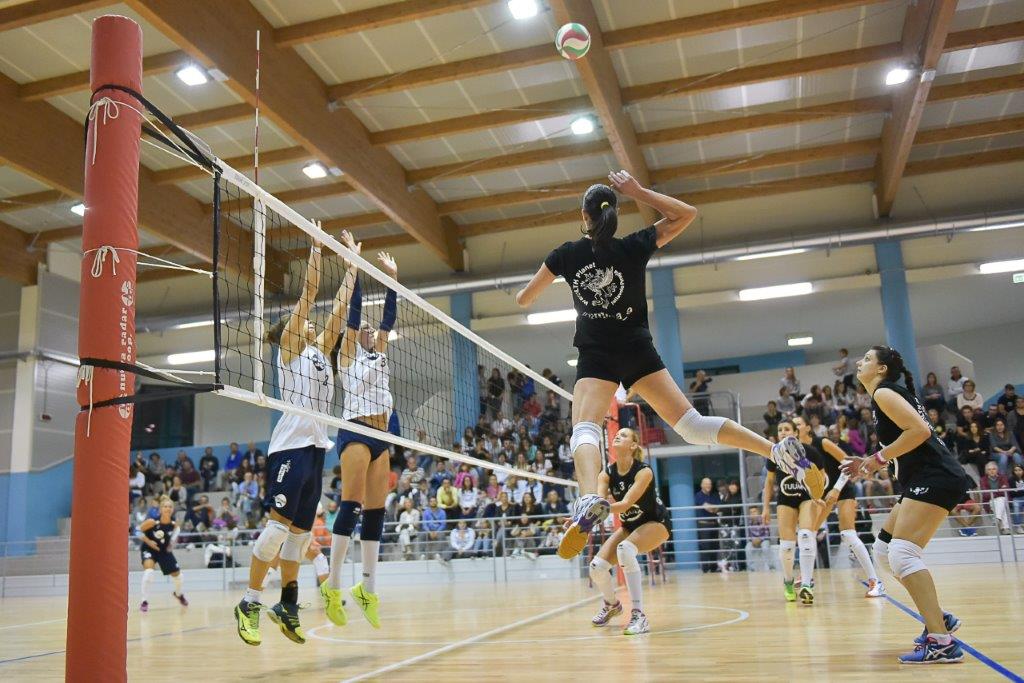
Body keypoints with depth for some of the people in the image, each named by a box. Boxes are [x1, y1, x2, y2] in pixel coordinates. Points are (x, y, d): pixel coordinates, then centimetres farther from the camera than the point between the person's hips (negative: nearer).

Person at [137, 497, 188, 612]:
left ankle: (179, 594, 43)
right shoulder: (152, 522, -28)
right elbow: (138, 531, -15)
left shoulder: (174, 524, -16)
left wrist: (172, 541, -3)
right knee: (148, 572, -32)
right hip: (149, 549, -4)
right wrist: (148, 541, -23)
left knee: (177, 574, 10)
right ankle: (144, 602, -16)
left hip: (164, 550, 4)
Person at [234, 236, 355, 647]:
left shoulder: (320, 349, 21)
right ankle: (249, 604, -4)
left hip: (315, 446, 7)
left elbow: (340, 304, 20)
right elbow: (309, 292, -2)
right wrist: (316, 245, 0)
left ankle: (287, 606, 16)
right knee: (280, 523, -12)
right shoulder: (288, 346, 4)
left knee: (301, 530, 9)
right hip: (291, 443, -7)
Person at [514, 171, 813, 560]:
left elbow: (523, 300, 11)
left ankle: (589, 499, -47)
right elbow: (687, 214, 15)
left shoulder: (567, 254, 2)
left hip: (595, 357, -2)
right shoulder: (634, 248, 4)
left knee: (585, 429, -17)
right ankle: (776, 449, -11)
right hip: (637, 351, 2)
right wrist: (637, 191, 10)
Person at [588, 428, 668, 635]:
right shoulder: (606, 473, -9)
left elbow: (625, 504, -36)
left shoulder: (643, 471, -24)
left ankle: (638, 616, -31)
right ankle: (612, 604, 25)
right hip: (629, 526, 6)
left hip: (655, 524, -6)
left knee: (625, 548, -35)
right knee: (597, 567, -9)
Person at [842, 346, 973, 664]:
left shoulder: (883, 392, -8)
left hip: (935, 479, -11)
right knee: (884, 549, 14)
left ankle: (941, 642, -19)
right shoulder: (891, 393, 21)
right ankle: (939, 619, 19)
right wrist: (871, 464, 14)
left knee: (902, 553, -18)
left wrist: (878, 458, -14)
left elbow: (920, 430, -21)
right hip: (925, 481, 11)